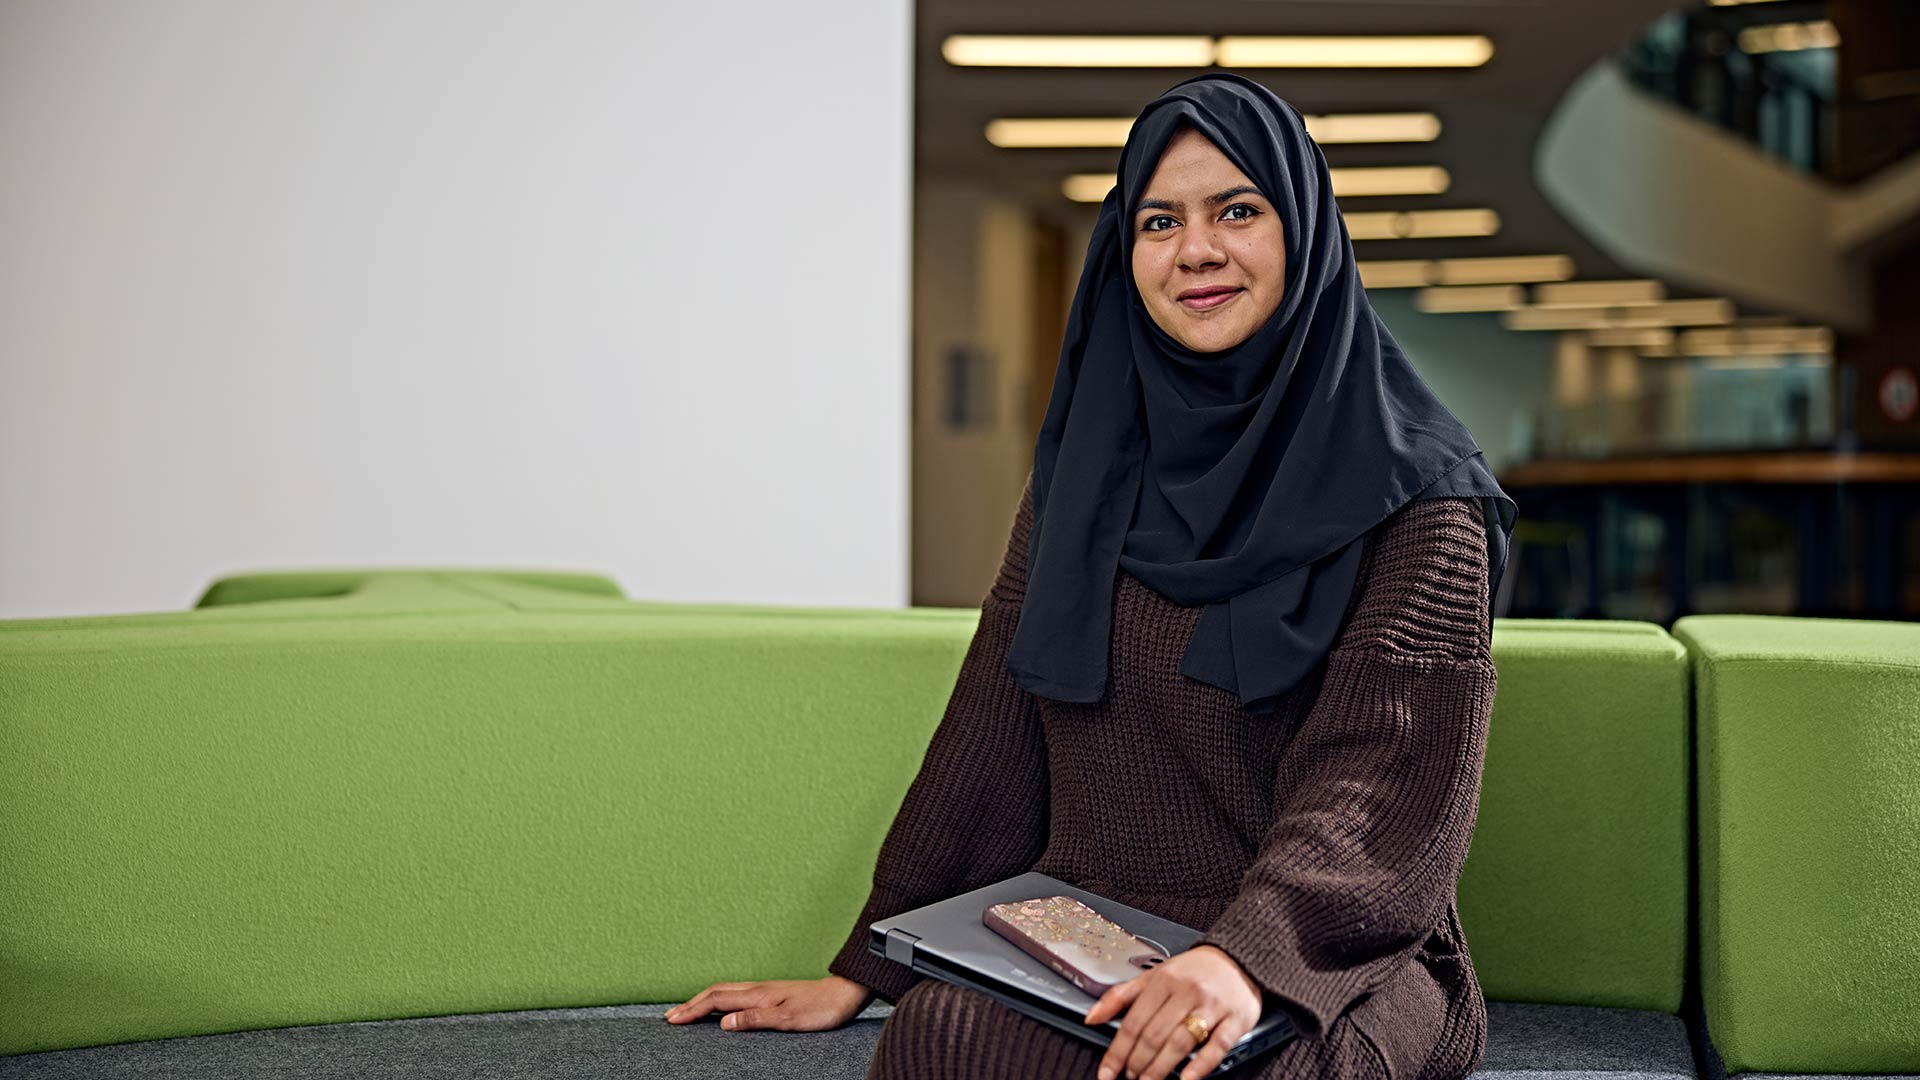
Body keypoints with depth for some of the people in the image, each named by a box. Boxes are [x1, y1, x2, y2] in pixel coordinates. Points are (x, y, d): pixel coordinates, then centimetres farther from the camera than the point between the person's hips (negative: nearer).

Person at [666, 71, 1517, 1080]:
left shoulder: (1411, 489, -3)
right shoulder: (1085, 463, 13)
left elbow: (1387, 770, -15)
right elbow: (991, 730, 14)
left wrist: (1246, 954, -34)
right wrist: (861, 971, 11)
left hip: (1322, 950, -2)